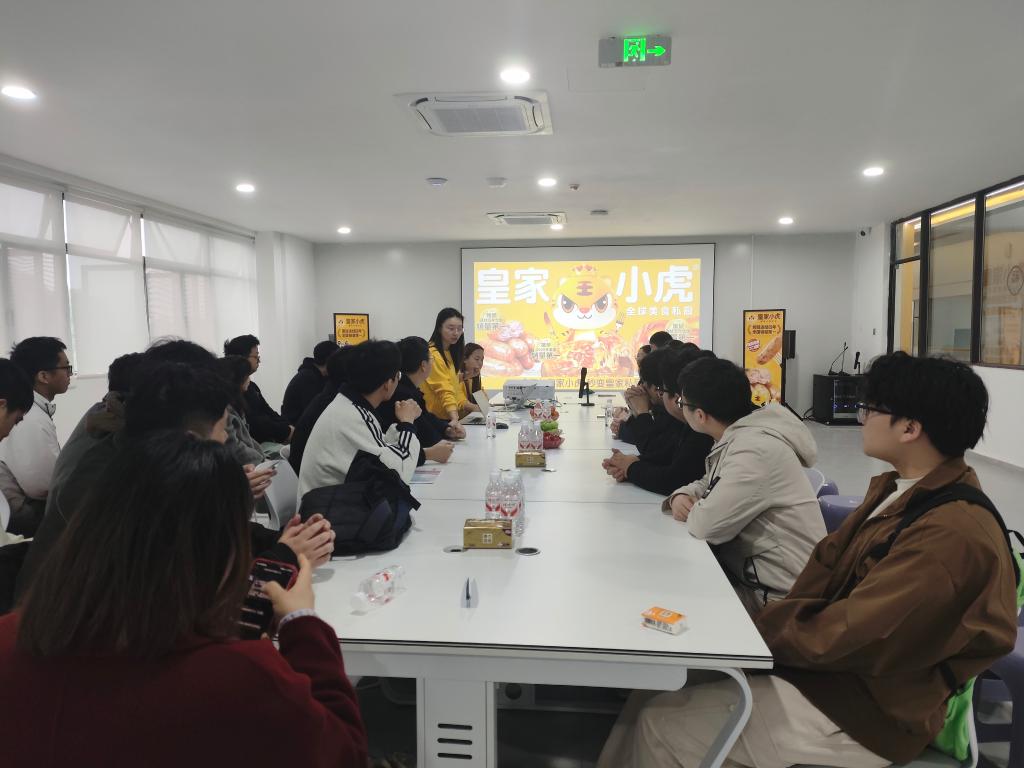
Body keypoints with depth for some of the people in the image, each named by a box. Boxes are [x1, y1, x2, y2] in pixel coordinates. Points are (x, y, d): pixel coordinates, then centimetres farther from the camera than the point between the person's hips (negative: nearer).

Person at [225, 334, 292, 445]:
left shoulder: (251, 386, 18)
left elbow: (267, 412, 13)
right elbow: (252, 422, -20)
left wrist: (288, 426, -3)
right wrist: (286, 431, -18)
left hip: (268, 439, 9)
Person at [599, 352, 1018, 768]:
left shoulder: (952, 536, -26)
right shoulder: (898, 488, 6)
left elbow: (845, 637, -25)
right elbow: (828, 562, 6)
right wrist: (766, 622, -9)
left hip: (862, 708, -8)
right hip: (833, 662, 8)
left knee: (659, 724, -10)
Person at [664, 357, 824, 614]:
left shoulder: (755, 449, -25)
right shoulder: (734, 438, 5)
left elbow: (706, 525, -28)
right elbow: (708, 485, 18)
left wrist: (693, 509, -6)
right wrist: (680, 497, -4)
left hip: (776, 595, -8)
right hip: (744, 571, 8)